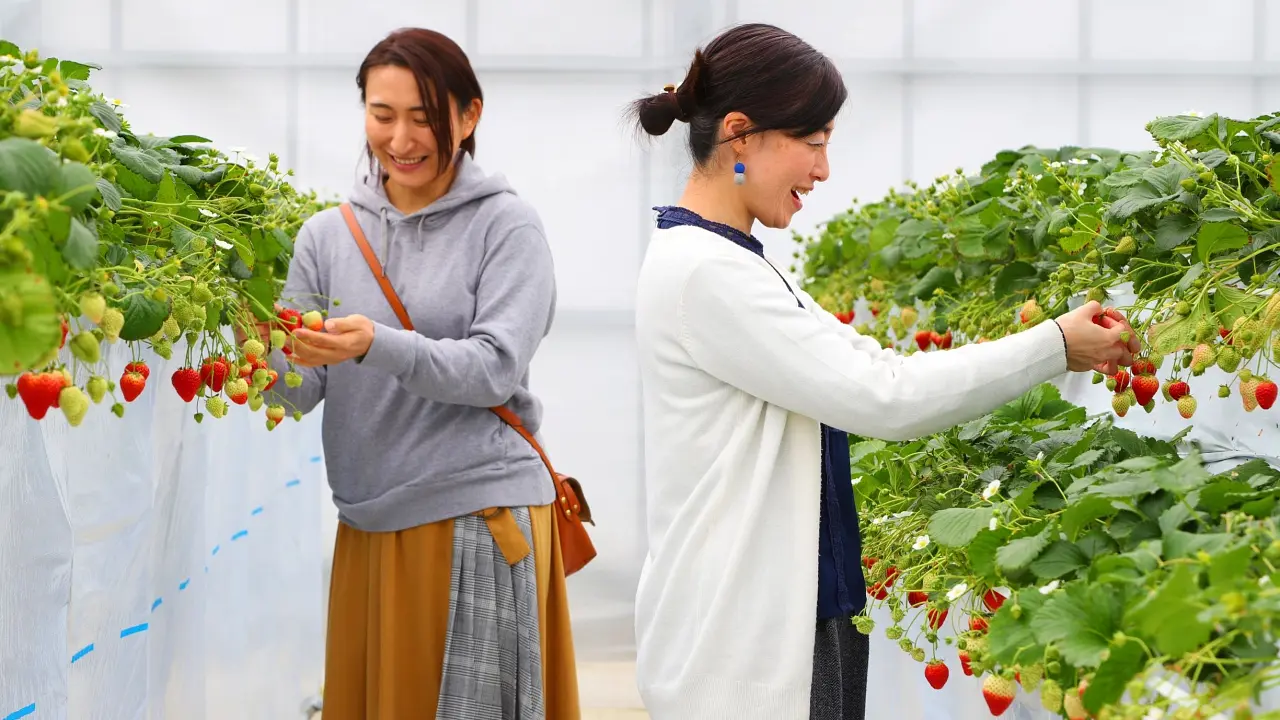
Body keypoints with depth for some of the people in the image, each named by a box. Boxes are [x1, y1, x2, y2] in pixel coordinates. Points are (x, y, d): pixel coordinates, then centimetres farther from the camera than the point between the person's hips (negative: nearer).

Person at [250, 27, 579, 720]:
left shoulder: (506, 225, -2)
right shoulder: (328, 234, 9)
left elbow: (494, 370, -14)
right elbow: (300, 393, 6)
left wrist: (375, 345, -28)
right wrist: (267, 352, -17)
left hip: (479, 517, -4)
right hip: (368, 525, 4)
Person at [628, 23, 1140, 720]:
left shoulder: (727, 263, 12)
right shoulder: (702, 272, -18)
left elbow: (867, 369, 11)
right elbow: (882, 397, -19)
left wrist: (1063, 352, 5)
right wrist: (1052, 347, -10)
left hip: (794, 615, 9)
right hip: (738, 637, -9)